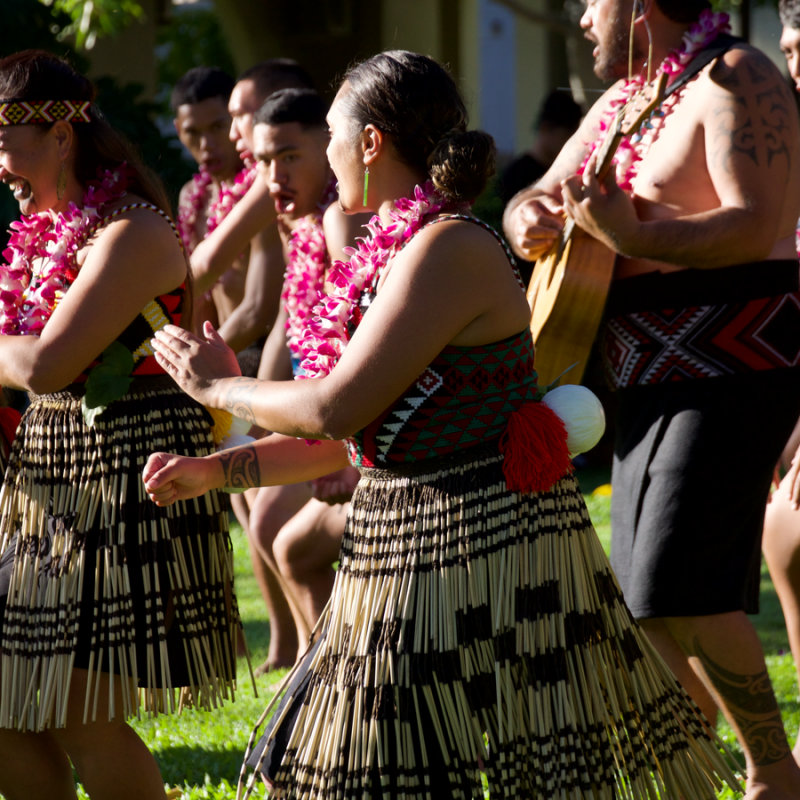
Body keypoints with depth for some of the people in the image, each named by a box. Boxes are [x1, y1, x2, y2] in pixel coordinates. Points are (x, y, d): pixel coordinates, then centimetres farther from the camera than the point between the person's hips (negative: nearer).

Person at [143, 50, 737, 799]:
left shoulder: (447, 250, -16)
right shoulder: (398, 253, 14)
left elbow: (337, 409, -20)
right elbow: (355, 434, 19)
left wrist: (220, 386, -4)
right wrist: (215, 469, 16)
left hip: (485, 546, -10)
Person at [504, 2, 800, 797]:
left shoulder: (732, 81, -12)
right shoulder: (622, 99, 17)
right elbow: (542, 198, 21)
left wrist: (632, 236, -30)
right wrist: (528, 219, -3)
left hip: (732, 368, -10)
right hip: (651, 376, 10)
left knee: (677, 589, -17)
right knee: (644, 591, 12)